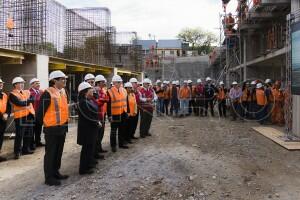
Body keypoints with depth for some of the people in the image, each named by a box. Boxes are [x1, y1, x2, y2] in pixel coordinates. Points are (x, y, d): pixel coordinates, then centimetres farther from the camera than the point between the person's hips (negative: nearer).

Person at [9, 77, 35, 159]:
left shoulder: (27, 92, 17)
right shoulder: (12, 94, -4)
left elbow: (32, 100, 4)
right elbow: (19, 103, -16)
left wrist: (24, 102, -10)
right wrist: (28, 101, -4)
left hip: (29, 115, 6)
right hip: (20, 117, -6)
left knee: (29, 134, 12)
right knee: (19, 135, -5)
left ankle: (26, 149, 24)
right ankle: (17, 152, 4)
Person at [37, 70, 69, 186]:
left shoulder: (63, 91, 8)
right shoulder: (48, 93, -18)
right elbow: (41, 111, -15)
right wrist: (43, 123, -5)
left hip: (62, 127, 8)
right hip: (52, 128, -8)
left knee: (58, 152, 18)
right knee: (50, 153, 3)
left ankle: (56, 172, 33)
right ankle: (49, 177, 15)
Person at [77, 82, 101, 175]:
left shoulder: (90, 100, 10)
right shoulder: (83, 102, -20)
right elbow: (88, 115, -22)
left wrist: (97, 121, 2)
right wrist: (97, 122, -11)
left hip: (92, 127, 10)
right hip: (87, 128, -10)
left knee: (92, 145, 20)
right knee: (87, 147, -2)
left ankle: (90, 162, 36)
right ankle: (84, 168, 8)